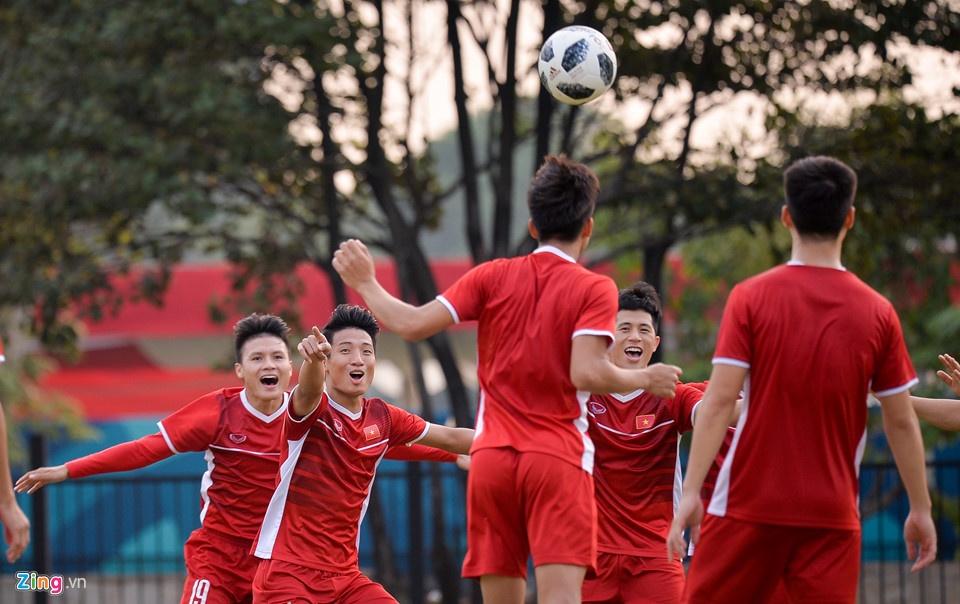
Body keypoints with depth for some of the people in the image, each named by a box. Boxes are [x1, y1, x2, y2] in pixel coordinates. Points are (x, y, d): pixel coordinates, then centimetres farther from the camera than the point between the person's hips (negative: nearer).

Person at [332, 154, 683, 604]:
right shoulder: (595, 289, -1)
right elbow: (587, 373, -14)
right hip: (558, 458, -3)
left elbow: (412, 325, 1)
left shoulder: (493, 276, 7)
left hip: (492, 456, 4)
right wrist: (645, 380, 3)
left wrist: (366, 284, 17)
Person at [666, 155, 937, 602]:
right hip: (833, 516, 1)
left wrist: (691, 491, -9)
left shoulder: (751, 297, -4)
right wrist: (920, 508, 14)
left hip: (749, 505, -1)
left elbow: (719, 399, -10)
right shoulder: (878, 313, 1)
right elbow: (901, 420, 5)